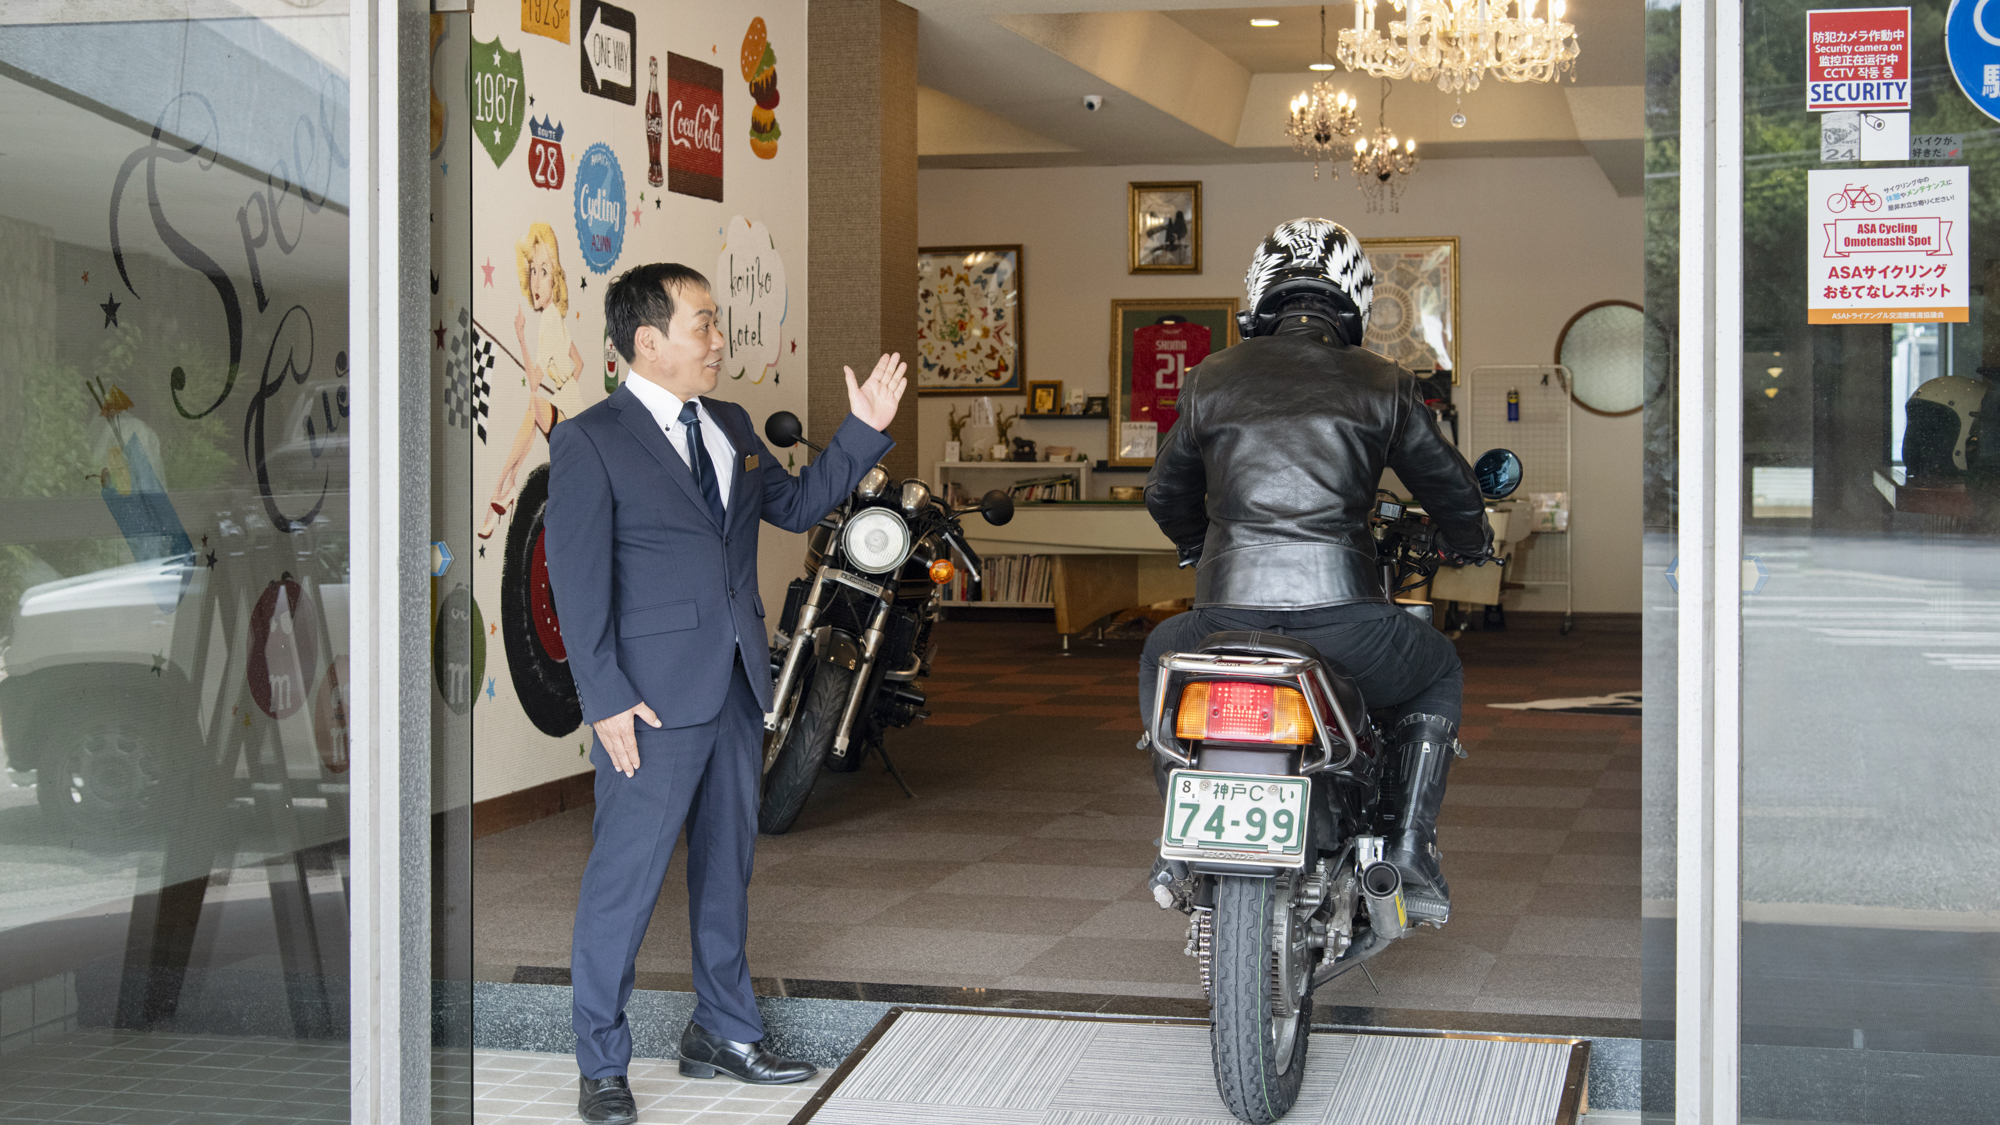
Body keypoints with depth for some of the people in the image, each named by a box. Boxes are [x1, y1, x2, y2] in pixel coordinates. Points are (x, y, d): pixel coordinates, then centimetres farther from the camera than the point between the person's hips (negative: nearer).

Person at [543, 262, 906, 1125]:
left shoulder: (729, 426, 12)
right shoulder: (590, 441, -8)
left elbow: (796, 505, 22)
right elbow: (578, 582, -11)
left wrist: (865, 430, 10)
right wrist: (606, 700, -17)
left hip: (737, 688, 7)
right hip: (654, 698, -7)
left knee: (726, 866, 17)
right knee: (625, 878, -2)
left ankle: (722, 1032, 31)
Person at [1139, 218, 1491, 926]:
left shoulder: (1213, 378, 15)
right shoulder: (1382, 385, 11)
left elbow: (1164, 494, 28)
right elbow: (1452, 490, 20)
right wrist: (1468, 543, 44)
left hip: (1227, 608, 1)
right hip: (1342, 617, -1)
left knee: (1160, 659, 35)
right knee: (1439, 672, 31)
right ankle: (1409, 847, 16)